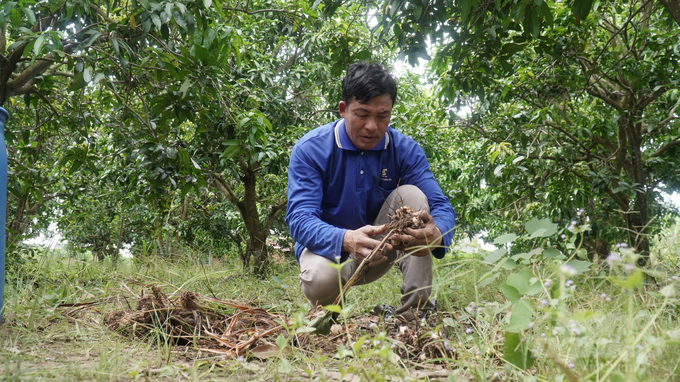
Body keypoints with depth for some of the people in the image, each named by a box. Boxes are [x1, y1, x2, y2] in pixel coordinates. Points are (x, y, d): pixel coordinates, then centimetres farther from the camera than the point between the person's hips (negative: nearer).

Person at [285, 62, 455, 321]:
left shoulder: (405, 149, -9)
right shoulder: (310, 149, -17)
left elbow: (441, 206, -16)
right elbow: (300, 219, -27)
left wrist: (436, 234, -43)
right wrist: (347, 240, -50)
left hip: (379, 255, 3)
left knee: (412, 195, -21)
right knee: (320, 278, -38)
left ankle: (416, 309, -19)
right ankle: (327, 310, 1)